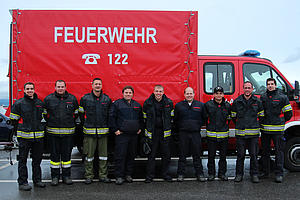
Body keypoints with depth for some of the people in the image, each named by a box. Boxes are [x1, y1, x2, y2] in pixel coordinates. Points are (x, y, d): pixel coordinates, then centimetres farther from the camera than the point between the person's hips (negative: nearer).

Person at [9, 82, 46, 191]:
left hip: (38, 136, 4)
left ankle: (37, 180, 22)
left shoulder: (40, 103, 10)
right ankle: (22, 182, 8)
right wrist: (21, 129, 4)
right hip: (24, 136, -4)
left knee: (37, 159, 11)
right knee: (23, 160, 1)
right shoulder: (19, 103, -2)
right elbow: (13, 120, 3)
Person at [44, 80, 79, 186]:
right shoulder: (48, 99, 2)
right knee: (54, 154, 5)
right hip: (53, 132, -1)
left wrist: (70, 123, 10)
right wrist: (50, 122, 7)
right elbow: (44, 114, 11)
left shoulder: (72, 99, 5)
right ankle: (55, 176, 16)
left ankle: (66, 176, 17)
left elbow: (76, 113, 15)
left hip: (68, 132, 1)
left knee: (67, 154, 7)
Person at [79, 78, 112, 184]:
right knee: (89, 155, 3)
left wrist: (107, 126, 11)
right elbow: (81, 114, 9)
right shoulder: (85, 98, 1)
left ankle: (103, 175, 17)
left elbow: (110, 114, 15)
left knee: (103, 154, 7)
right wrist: (85, 125, 9)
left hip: (103, 131, 2)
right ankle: (89, 176, 14)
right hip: (89, 131, -2)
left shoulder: (107, 99, 6)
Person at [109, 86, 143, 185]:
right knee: (120, 155, -6)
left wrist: (140, 128, 16)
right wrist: (115, 129, -8)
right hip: (121, 134, -5)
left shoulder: (137, 105, 15)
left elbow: (141, 118, 26)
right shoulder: (117, 103, -1)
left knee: (131, 155, 9)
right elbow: (111, 117, -4)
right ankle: (119, 176, 2)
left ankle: (128, 174, 20)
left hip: (134, 135, 5)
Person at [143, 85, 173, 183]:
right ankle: (149, 175, 11)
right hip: (152, 132, -1)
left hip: (165, 132, 1)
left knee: (166, 154, 7)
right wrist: (146, 129, 6)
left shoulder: (169, 102, 2)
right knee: (151, 155, 3)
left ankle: (165, 174, 22)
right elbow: (145, 118, 8)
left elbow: (171, 117, 11)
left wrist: (169, 128, 7)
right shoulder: (147, 103, 0)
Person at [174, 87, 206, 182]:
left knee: (197, 155, 5)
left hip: (196, 133, 0)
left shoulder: (200, 105, 6)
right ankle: (180, 174, 13)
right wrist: (177, 131, 7)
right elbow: (175, 120, 11)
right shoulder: (179, 105, 5)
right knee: (182, 155, 5)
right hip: (183, 134, 0)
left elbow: (204, 118, 14)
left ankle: (199, 173, 14)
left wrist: (199, 127, 6)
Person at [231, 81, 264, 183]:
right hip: (240, 133, 0)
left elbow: (261, 116, 15)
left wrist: (255, 124, 12)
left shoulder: (257, 101, 5)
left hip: (254, 133, 0)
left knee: (254, 154, 4)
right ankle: (239, 174, 13)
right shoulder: (237, 101, 4)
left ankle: (254, 174, 14)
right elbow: (233, 116, 14)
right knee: (240, 155, 4)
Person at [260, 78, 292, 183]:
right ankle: (265, 172, 21)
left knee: (279, 151, -1)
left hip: (277, 130, -3)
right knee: (265, 151, 10)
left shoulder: (282, 97, -1)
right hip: (265, 129, 4)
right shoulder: (262, 97, 8)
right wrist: (263, 122, 12)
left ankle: (279, 174, 6)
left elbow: (288, 113, 4)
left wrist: (280, 121, 9)